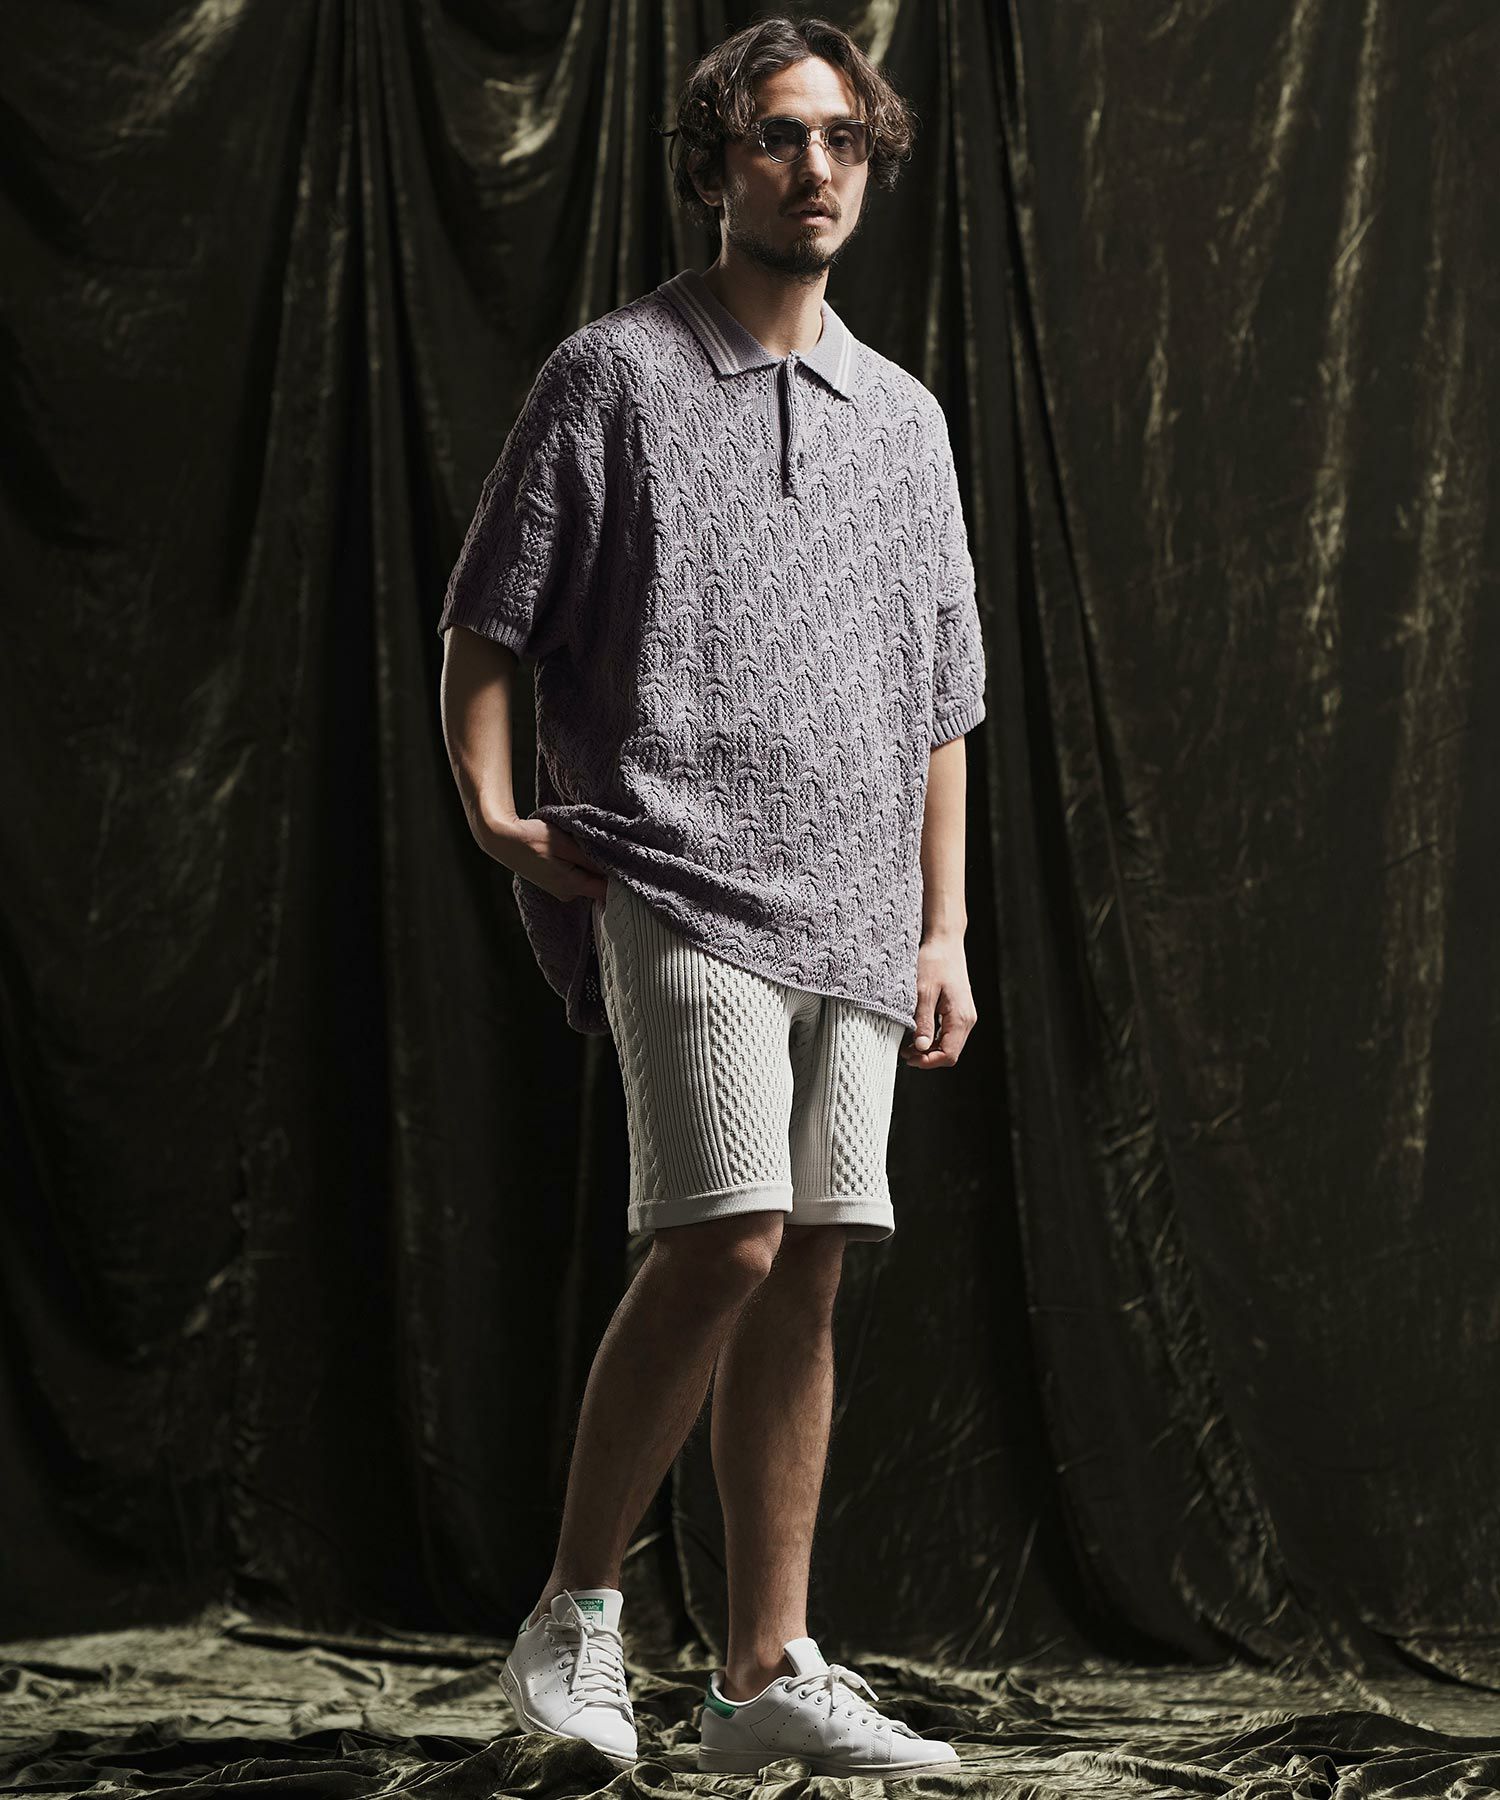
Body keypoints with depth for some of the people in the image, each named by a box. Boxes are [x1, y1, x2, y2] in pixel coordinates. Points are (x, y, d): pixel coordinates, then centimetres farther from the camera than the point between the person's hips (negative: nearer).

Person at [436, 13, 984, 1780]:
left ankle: (765, 1672, 11)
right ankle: (573, 1618, -3)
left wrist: (942, 925, 14)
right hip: (677, 884, -5)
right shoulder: (613, 375, 4)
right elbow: (484, 623, 4)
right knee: (724, 1240, -18)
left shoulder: (904, 418, 18)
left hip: (853, 908, 5)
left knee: (804, 1277, 4)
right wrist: (493, 807, -10)